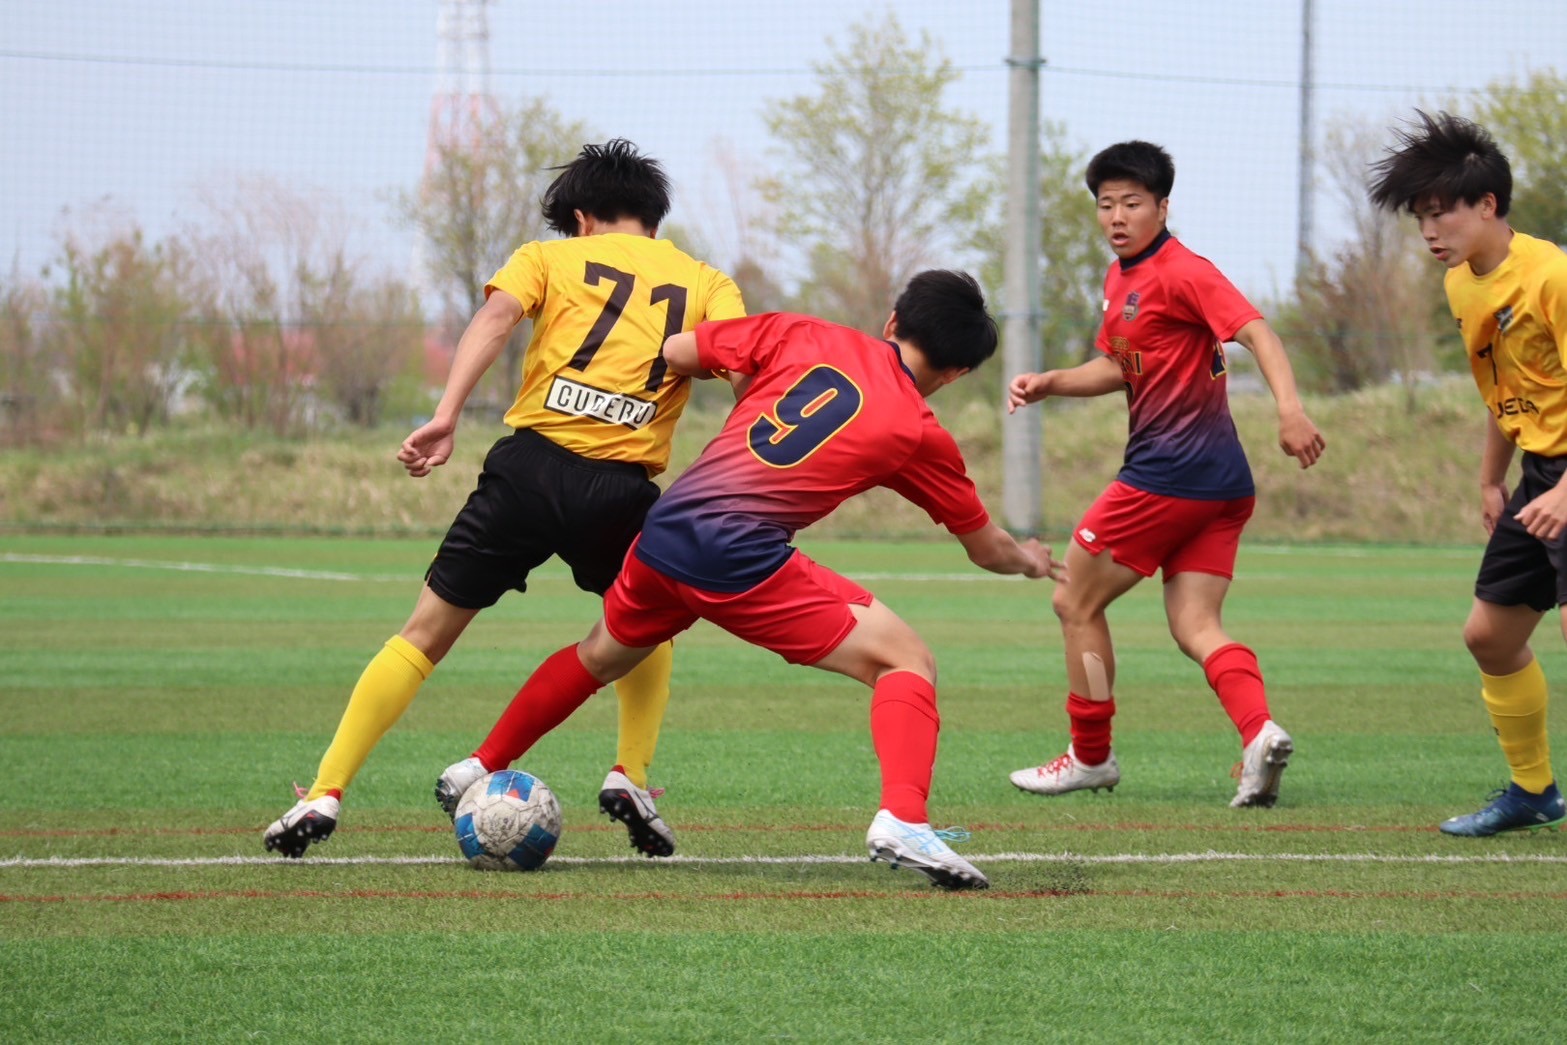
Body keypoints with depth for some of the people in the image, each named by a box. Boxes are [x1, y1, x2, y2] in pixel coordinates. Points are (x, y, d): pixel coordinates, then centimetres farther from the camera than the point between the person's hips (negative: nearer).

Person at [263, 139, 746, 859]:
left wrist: (446, 416, -14)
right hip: (622, 490, 1)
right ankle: (631, 779, 16)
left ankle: (325, 794, 4)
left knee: (426, 634, 10)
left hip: (531, 466, -1)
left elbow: (495, 315, -4)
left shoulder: (550, 258, 17)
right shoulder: (707, 283, 19)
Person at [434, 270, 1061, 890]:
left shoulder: (801, 337, 12)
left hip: (662, 532, 5)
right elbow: (986, 549, 19)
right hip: (739, 558, -5)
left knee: (603, 655, 34)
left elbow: (672, 353, 16)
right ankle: (902, 821, -23)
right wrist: (1028, 559, 42)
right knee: (907, 663, 0)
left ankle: (480, 770, 47)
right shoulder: (919, 434, 5)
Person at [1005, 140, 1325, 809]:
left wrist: (1289, 409, -38)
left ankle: (1090, 756, 14)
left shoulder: (1182, 273, -13)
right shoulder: (1119, 278, 17)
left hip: (1169, 476, -9)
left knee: (1076, 602, 4)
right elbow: (1117, 368, 27)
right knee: (1194, 626, 0)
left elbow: (1255, 332, -23)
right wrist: (1048, 384, 10)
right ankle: (1260, 731, -21)